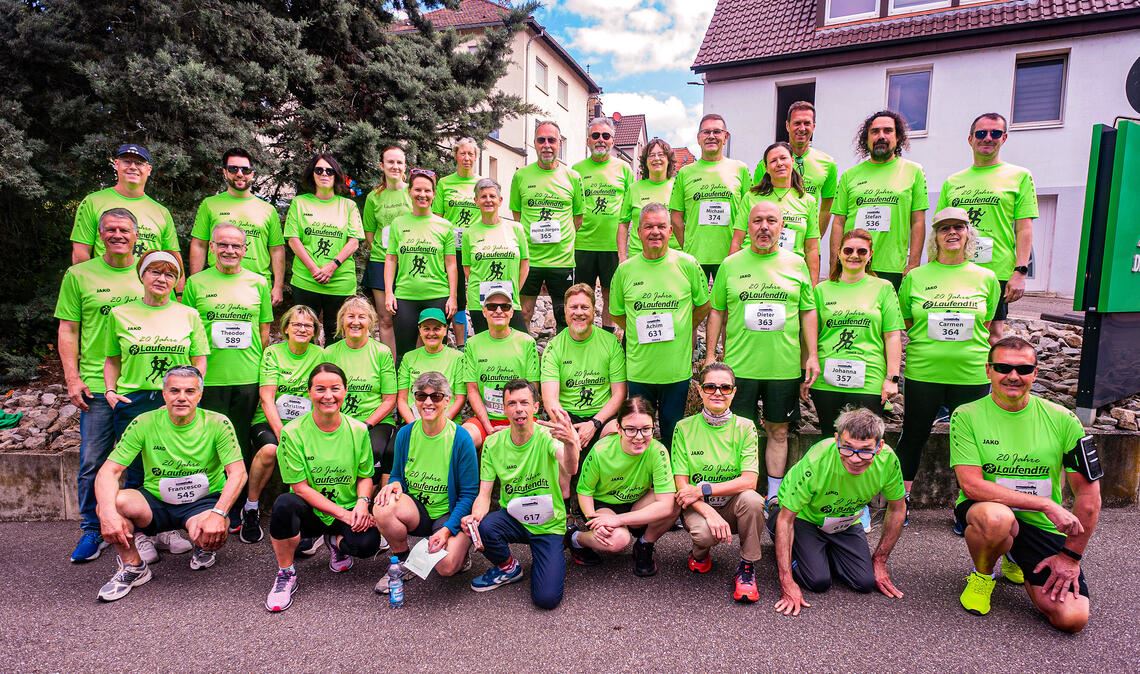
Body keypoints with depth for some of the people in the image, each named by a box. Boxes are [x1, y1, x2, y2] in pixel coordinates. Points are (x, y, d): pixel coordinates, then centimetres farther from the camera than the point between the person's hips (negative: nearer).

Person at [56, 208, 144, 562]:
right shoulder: (79, 275, 3)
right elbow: (68, 330, 4)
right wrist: (72, 378, -4)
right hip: (96, 385, -1)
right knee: (92, 462, 4)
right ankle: (92, 530, 20)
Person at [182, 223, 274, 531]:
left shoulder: (258, 283, 8)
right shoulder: (196, 283, 5)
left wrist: (260, 365, 6)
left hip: (249, 378, 1)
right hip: (210, 378, -1)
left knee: (242, 446, 9)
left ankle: (235, 511, 22)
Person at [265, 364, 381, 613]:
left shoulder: (358, 430, -3)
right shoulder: (293, 432, -11)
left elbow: (365, 476, 4)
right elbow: (300, 487, -11)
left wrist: (362, 502, -18)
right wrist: (341, 513, -18)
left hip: (350, 512, 1)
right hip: (310, 512, -1)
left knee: (367, 544, -29)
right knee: (284, 504, -35)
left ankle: (336, 541, 12)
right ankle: (285, 575, -9)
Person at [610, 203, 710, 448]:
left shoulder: (688, 264, -4)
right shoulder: (625, 269, -1)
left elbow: (703, 305, 9)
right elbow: (617, 313, 12)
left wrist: (681, 330, 6)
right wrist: (641, 331, 4)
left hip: (677, 368, -1)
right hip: (638, 369, 1)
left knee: (673, 434, 14)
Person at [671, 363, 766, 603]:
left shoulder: (744, 427, -5)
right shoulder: (685, 427, -6)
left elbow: (749, 480, -15)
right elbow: (682, 484, -9)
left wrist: (703, 490, -23)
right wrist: (710, 513, -25)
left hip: (732, 505, 1)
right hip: (697, 507, 0)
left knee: (751, 499, -33)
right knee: (704, 532, -33)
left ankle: (747, 566, -8)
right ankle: (700, 553, 7)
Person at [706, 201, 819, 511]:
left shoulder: (796, 263, 5)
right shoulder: (730, 264, 3)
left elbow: (808, 311, 9)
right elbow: (717, 311, 7)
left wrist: (812, 355, 3)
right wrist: (710, 354, 3)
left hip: (785, 366, 1)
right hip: (740, 366, -1)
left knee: (778, 430, 11)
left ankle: (774, 495, 24)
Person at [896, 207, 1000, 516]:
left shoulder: (986, 278, 4)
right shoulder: (916, 277, 1)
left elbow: (988, 327, 11)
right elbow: (904, 325, 8)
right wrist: (929, 346, -2)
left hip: (972, 374, 1)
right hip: (923, 372, -1)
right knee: (914, 435, 9)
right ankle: (900, 500, 23)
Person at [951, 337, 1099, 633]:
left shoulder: (1062, 420, -4)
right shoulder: (967, 416, -11)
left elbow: (1089, 493, 0)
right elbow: (972, 485, -19)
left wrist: (1071, 555, -2)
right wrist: (1047, 504, -23)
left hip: (1043, 527, 3)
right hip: (986, 512, -3)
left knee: (1073, 618, -12)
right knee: (996, 517, -39)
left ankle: (1016, 561, 22)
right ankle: (982, 574, -3)